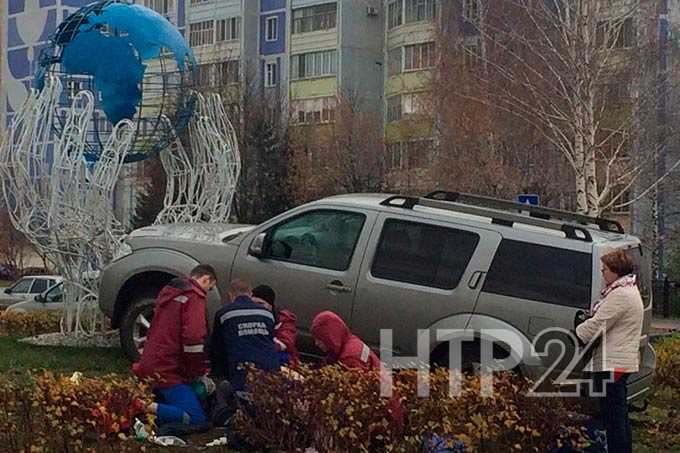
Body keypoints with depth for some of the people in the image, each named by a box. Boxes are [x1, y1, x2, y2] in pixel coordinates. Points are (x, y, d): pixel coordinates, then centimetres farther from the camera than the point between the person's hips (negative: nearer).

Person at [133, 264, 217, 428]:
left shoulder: (168, 293, 21)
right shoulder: (195, 297, -8)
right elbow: (193, 338, -20)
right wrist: (199, 373, -7)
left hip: (149, 367, 9)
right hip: (168, 371, -9)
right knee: (197, 418, -16)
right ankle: (147, 408, -25)